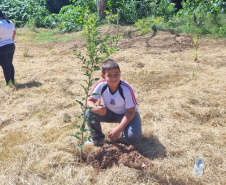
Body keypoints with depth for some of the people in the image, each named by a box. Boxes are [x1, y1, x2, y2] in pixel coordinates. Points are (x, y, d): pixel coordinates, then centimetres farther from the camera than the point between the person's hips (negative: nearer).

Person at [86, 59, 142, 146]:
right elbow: (89, 101, -15)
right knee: (89, 113, -22)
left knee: (132, 137, -30)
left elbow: (130, 112, -24)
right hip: (109, 112, 4)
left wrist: (119, 128, -33)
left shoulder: (127, 89, -30)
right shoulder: (101, 85, -22)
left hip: (126, 114, -3)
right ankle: (97, 137, 4)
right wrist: (95, 109, -40)